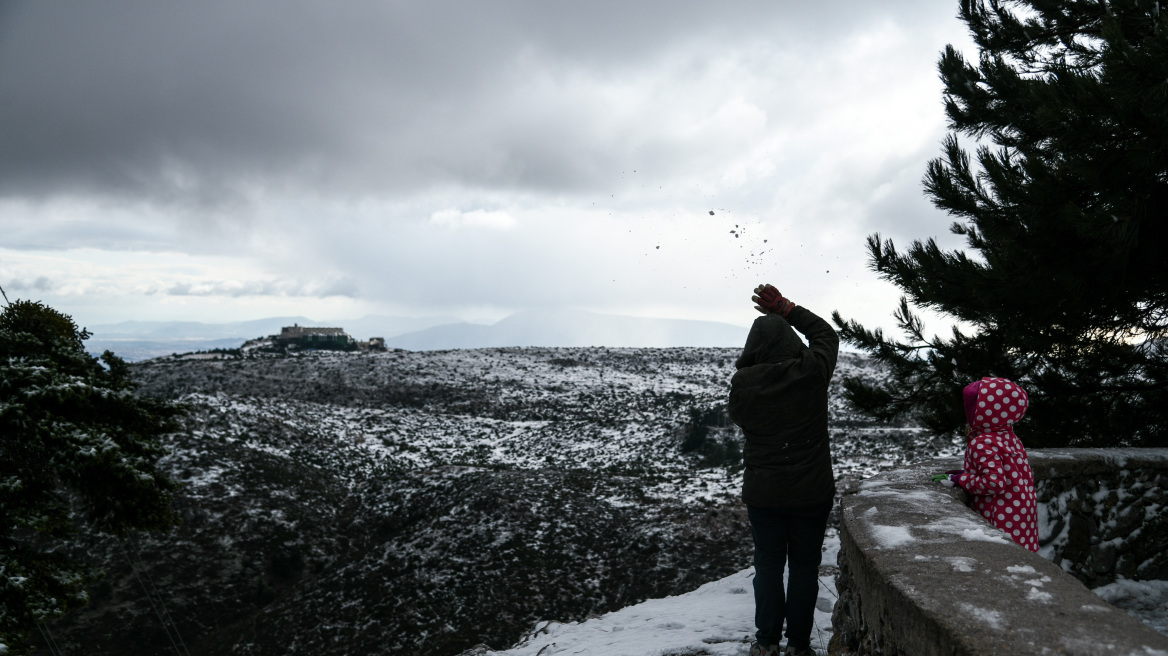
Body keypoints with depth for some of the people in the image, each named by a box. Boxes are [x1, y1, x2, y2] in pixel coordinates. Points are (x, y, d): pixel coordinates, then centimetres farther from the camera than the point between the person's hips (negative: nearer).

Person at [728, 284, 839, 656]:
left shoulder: (742, 384, -12)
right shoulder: (812, 372, -12)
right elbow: (826, 334, 7)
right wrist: (786, 309, 6)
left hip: (763, 493, 0)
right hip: (813, 492, 0)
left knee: (768, 563, 14)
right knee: (804, 565, 12)